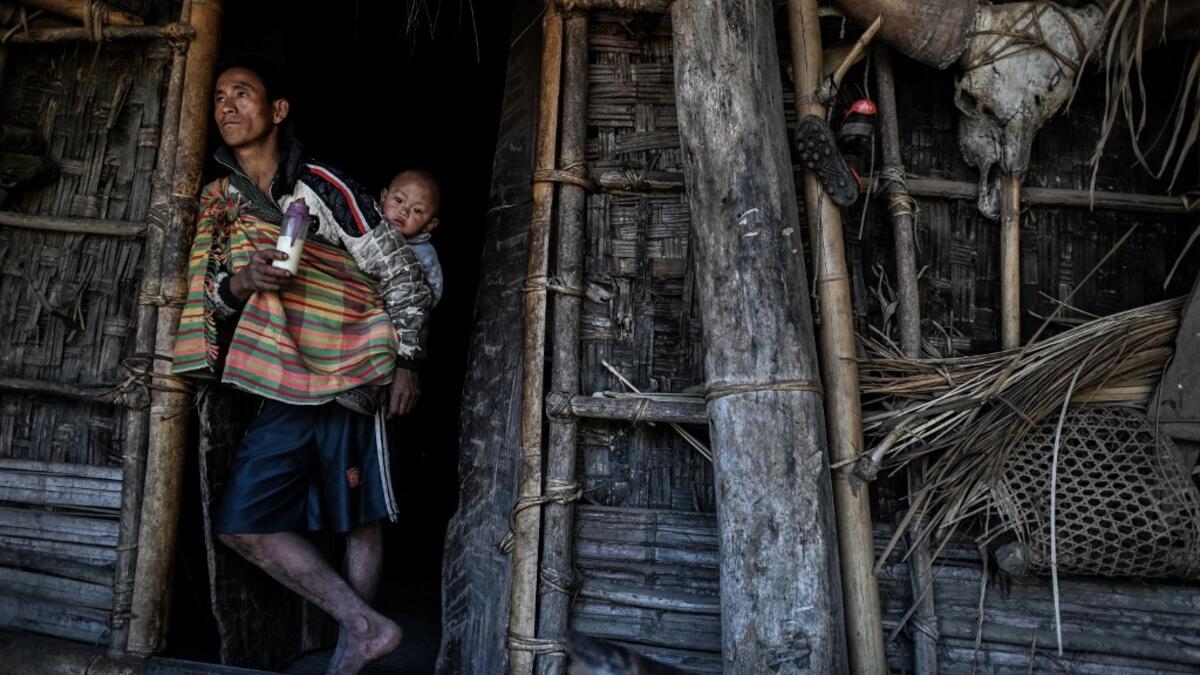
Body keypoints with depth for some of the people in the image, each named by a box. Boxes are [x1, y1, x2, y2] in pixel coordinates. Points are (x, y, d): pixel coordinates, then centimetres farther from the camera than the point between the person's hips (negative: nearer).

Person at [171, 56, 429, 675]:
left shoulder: (322, 187, -5)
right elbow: (206, 294, 11)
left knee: (360, 519, 2)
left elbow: (400, 273, -5)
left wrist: (406, 362, -10)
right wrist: (238, 284, -13)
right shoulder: (220, 202, 12)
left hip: (350, 374, -6)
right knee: (242, 524, 2)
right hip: (282, 387, 6)